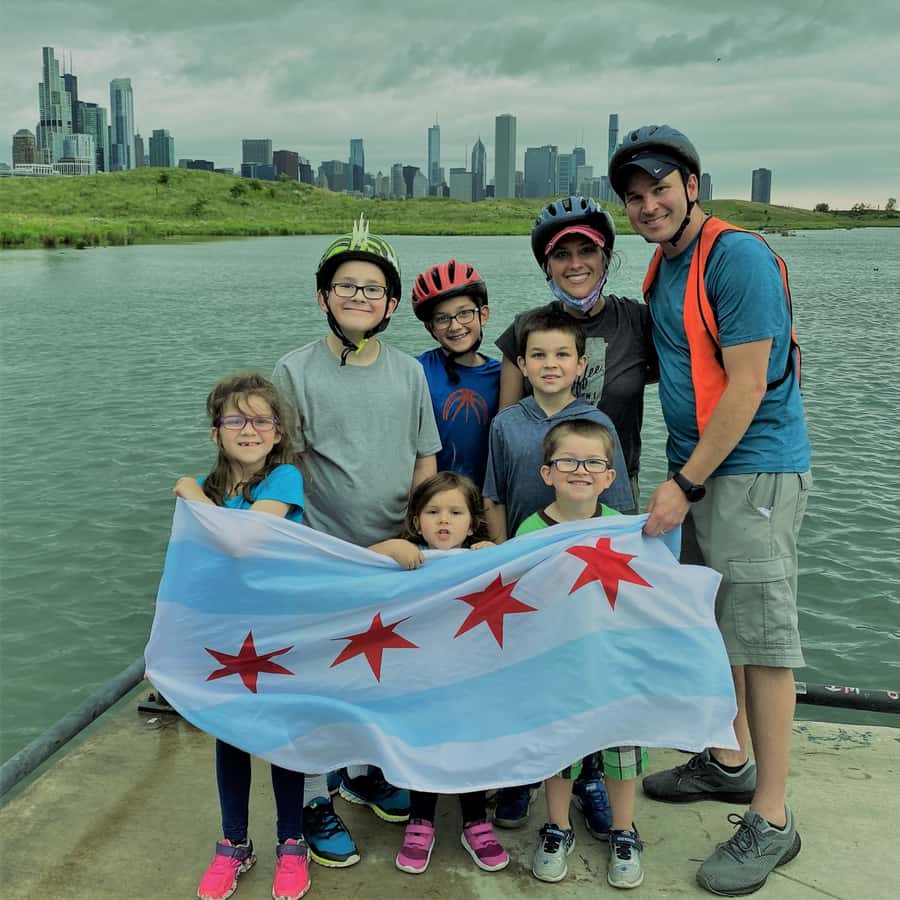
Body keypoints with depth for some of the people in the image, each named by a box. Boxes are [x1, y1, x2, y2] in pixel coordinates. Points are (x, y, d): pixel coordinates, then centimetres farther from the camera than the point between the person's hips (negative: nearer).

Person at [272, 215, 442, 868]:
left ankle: (365, 772, 38)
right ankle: (315, 799, 22)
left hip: (396, 556, 4)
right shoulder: (295, 371, -5)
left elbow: (426, 462, 10)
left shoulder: (409, 373, 5)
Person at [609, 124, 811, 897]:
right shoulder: (664, 267, 12)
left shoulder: (738, 256, -15)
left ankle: (772, 820, 7)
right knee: (713, 623, 17)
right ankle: (731, 764, 34)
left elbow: (747, 385, -19)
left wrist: (685, 484, -18)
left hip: (754, 471, -9)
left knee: (760, 636, -4)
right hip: (700, 469, 9)